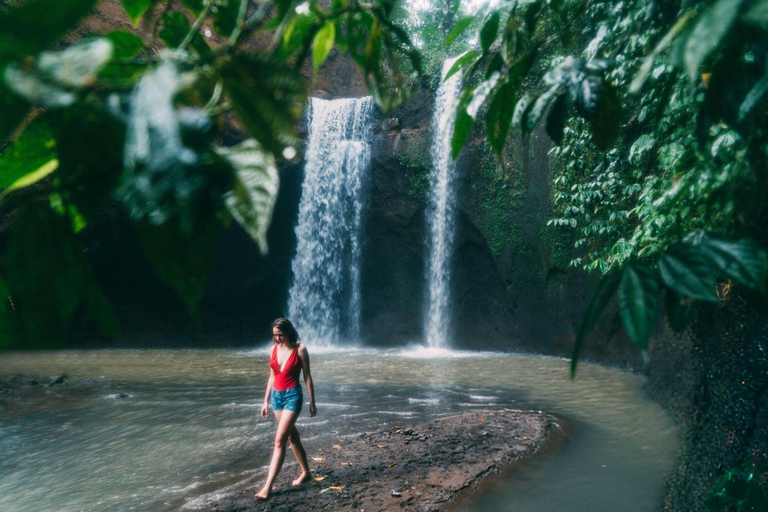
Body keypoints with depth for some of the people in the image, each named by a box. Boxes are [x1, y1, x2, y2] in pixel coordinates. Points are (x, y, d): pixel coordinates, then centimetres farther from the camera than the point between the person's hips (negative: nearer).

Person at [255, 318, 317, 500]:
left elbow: (307, 377, -6)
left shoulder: (299, 349, -10)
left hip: (293, 396, -6)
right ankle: (305, 472, 32)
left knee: (279, 440, -11)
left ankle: (268, 486, -10)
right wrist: (266, 401, 12)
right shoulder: (274, 349, 5)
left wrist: (312, 402, -4)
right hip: (276, 395, 7)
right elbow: (272, 376, 13)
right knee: (292, 436, 17)